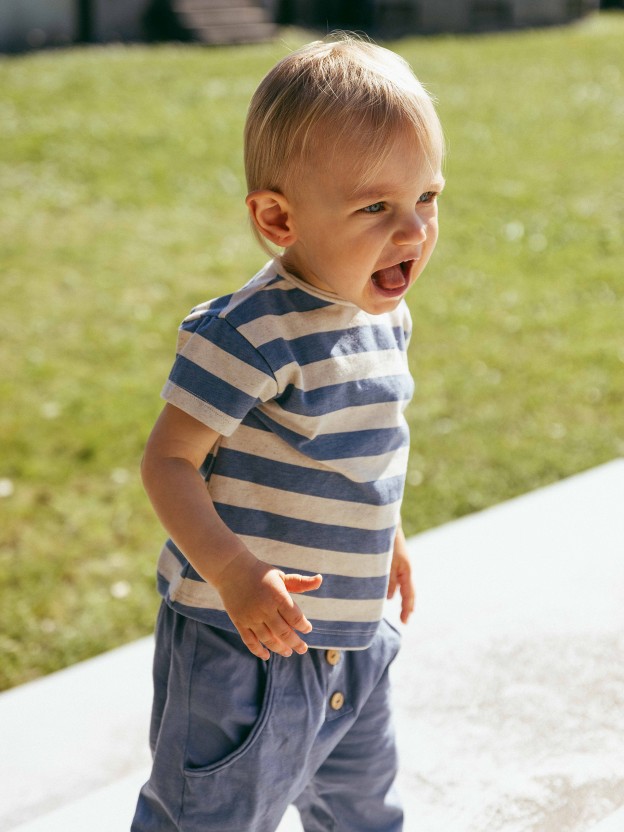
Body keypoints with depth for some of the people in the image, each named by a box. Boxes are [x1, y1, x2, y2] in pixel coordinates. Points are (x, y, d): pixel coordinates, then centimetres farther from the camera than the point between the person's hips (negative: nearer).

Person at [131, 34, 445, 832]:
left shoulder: (384, 318, 2)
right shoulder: (251, 334, -25)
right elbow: (168, 460, -24)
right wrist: (233, 572, -35)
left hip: (350, 642, 8)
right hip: (240, 645, -8)